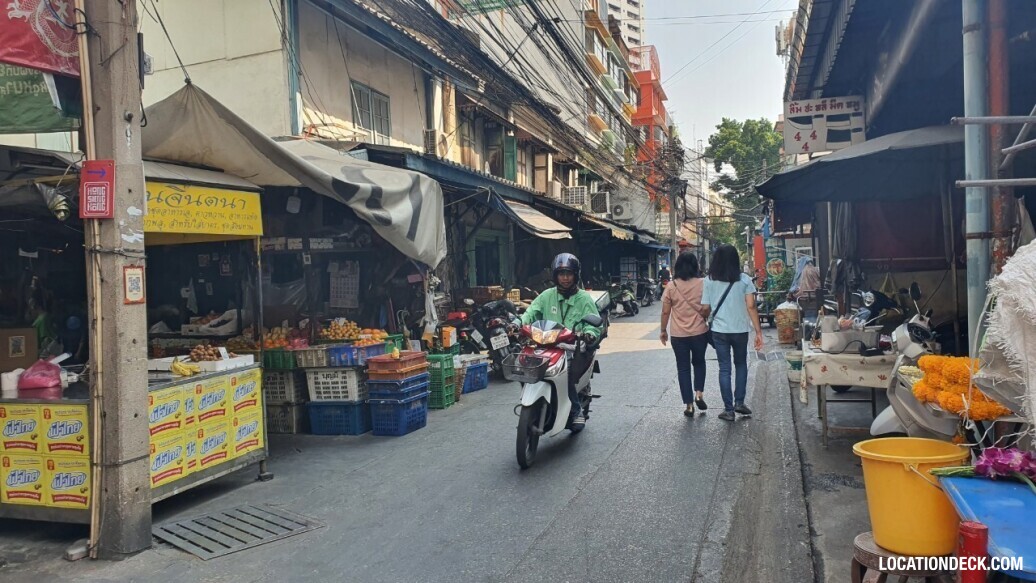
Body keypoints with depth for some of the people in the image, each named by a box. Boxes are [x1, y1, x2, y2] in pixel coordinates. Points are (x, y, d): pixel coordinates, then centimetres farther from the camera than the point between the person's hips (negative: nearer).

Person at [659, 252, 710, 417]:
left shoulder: (671, 286, -5)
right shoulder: (702, 284, -6)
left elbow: (665, 311, -2)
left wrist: (663, 330, 10)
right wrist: (708, 323, 15)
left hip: (678, 335, 0)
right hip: (699, 332, 1)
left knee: (683, 368, 9)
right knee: (699, 362, 24)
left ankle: (689, 405, 9)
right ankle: (699, 394, 11)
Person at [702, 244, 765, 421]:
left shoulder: (710, 281, -3)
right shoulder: (744, 280, -4)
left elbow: (706, 308, -2)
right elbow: (751, 307, -9)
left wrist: (707, 320, 19)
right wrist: (758, 331, -6)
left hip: (719, 331, 0)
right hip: (740, 330, 0)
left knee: (725, 369, 6)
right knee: (741, 365, 21)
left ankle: (729, 410, 7)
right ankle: (739, 402, 15)